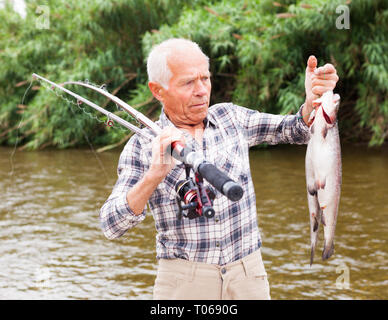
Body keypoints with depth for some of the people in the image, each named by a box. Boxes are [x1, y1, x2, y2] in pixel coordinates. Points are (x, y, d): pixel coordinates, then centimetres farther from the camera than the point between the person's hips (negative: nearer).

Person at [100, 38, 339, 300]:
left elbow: (296, 130, 3)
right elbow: (111, 226, -15)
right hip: (183, 283, -3)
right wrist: (154, 175, -32)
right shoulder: (142, 148, -6)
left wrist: (313, 99, -18)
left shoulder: (230, 118, 6)